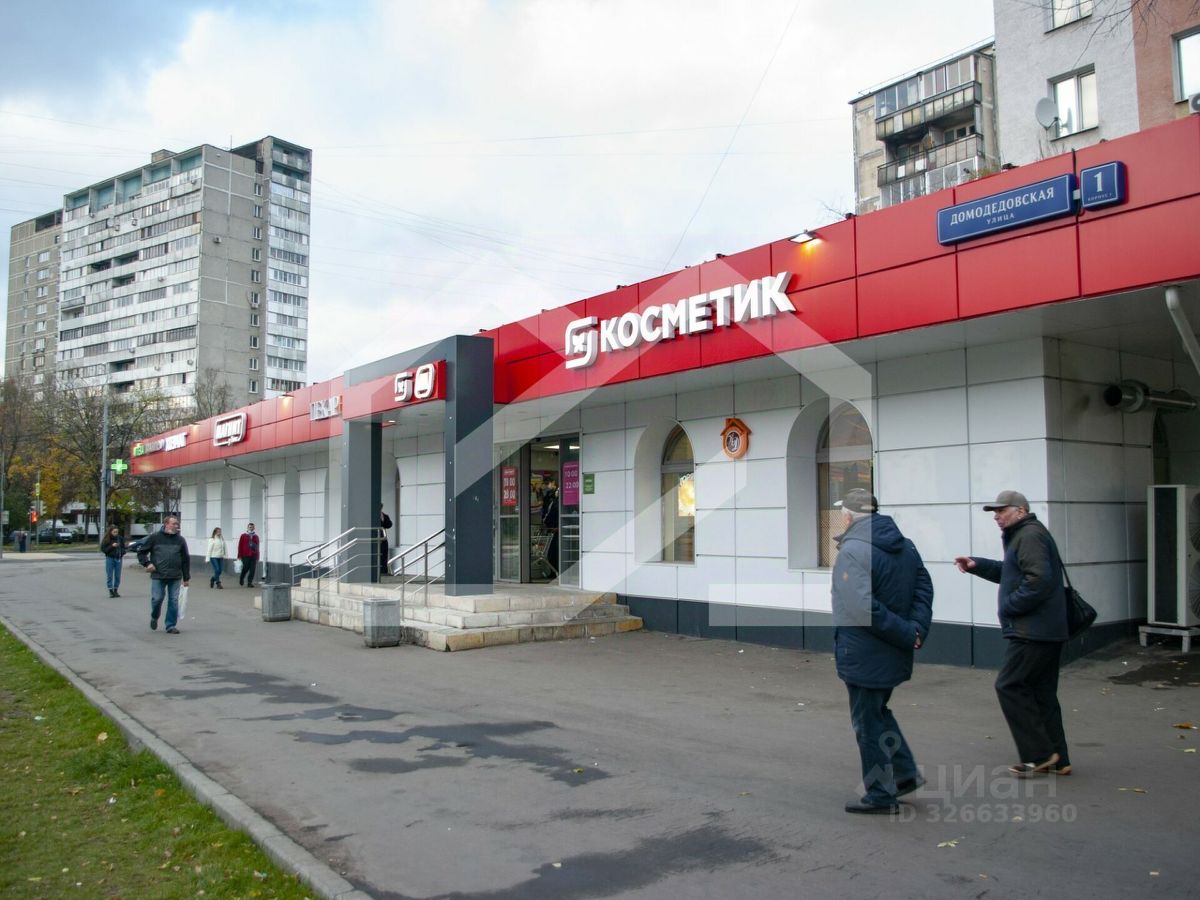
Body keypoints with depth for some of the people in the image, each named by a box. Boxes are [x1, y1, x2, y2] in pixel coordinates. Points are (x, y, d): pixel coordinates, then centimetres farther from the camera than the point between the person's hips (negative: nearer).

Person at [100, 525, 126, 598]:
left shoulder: (120, 538, 2)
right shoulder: (106, 539, -5)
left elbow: (123, 547, 14)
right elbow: (103, 549, -7)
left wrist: (122, 552, -6)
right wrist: (112, 546, -19)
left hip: (118, 558, 2)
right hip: (110, 558, -2)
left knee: (117, 576, 5)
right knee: (110, 575, 0)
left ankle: (115, 590, 15)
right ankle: (110, 591, 6)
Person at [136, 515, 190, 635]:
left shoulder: (180, 540, 9)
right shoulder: (155, 538, 3)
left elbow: (185, 559, 11)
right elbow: (141, 552, 9)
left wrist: (186, 577, 8)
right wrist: (147, 563, -8)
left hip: (175, 577, 2)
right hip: (158, 576, -2)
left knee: (173, 601, 1)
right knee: (157, 599, -1)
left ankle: (171, 625, 9)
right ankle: (154, 617, 29)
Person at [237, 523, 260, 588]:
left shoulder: (256, 537, 15)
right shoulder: (243, 536, 5)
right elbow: (240, 546, 2)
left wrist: (257, 557, 13)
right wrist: (239, 555, -3)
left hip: (253, 556, 3)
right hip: (245, 556, -3)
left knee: (252, 570, -3)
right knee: (245, 568, -1)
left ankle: (249, 582, 2)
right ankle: (241, 578, 26)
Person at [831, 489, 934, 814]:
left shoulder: (852, 550, -20)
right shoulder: (905, 545, 7)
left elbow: (865, 608, -26)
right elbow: (924, 587, 6)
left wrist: (907, 634, -17)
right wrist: (916, 629, -4)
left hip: (863, 653, -8)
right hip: (895, 653, 8)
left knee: (868, 721, 6)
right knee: (878, 711, 26)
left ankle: (881, 795, 17)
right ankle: (905, 772, 26)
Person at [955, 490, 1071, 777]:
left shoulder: (1030, 535, -15)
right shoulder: (1023, 535, 19)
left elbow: (1038, 579, -25)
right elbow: (1010, 572, 29)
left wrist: (1009, 606, -15)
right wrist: (977, 565, 16)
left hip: (1033, 632, -11)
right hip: (1046, 631, 11)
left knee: (1009, 686, -6)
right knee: (1042, 693, 14)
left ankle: (1039, 754, -1)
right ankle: (1057, 759, 20)